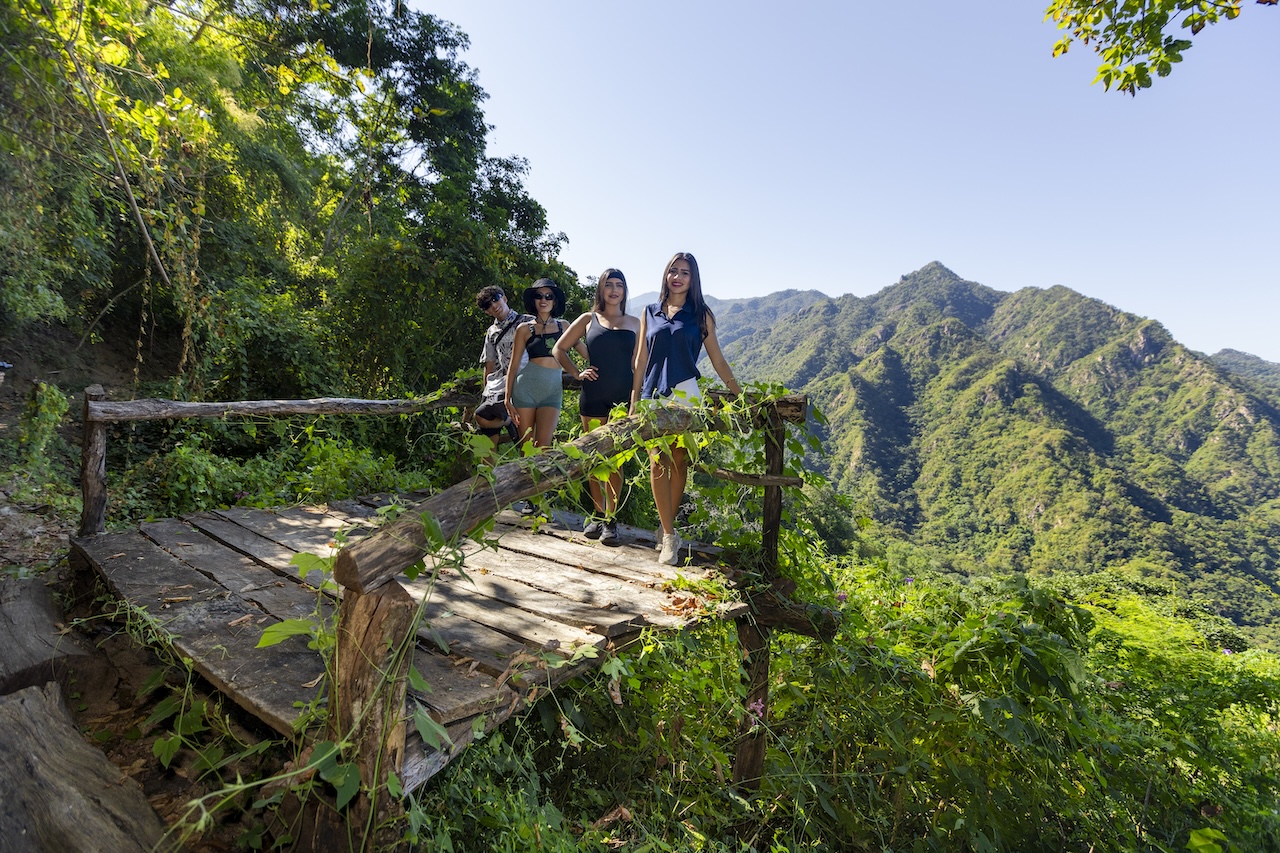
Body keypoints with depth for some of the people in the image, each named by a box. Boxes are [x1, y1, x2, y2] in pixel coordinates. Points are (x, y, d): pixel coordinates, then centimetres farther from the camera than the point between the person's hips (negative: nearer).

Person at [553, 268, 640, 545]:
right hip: (593, 396, 1)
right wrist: (577, 372, 2)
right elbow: (559, 349, 14)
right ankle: (598, 515, 18)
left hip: (623, 397, -1)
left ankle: (611, 519, 4)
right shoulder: (588, 320, 9)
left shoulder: (634, 323, 10)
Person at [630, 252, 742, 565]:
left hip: (684, 395, -1)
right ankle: (670, 536, -5)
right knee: (658, 463, -8)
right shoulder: (650, 313, 14)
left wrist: (740, 394, 7)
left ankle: (667, 529, 14)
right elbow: (640, 360, 13)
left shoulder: (700, 315, 8)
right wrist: (634, 401, 8)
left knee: (679, 462, 1)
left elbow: (717, 359, 10)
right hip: (653, 396, 1)